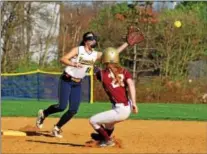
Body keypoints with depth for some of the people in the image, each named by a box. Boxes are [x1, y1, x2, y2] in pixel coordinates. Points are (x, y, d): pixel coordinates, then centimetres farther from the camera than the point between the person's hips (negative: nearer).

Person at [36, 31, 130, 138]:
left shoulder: (96, 55, 3)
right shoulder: (77, 50, -11)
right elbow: (63, 59, -21)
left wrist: (127, 43, 0)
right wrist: (74, 64, -38)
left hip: (77, 84, 6)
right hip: (66, 81, -6)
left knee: (73, 110, -3)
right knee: (62, 106, -16)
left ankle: (57, 128, 14)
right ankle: (43, 113, 10)